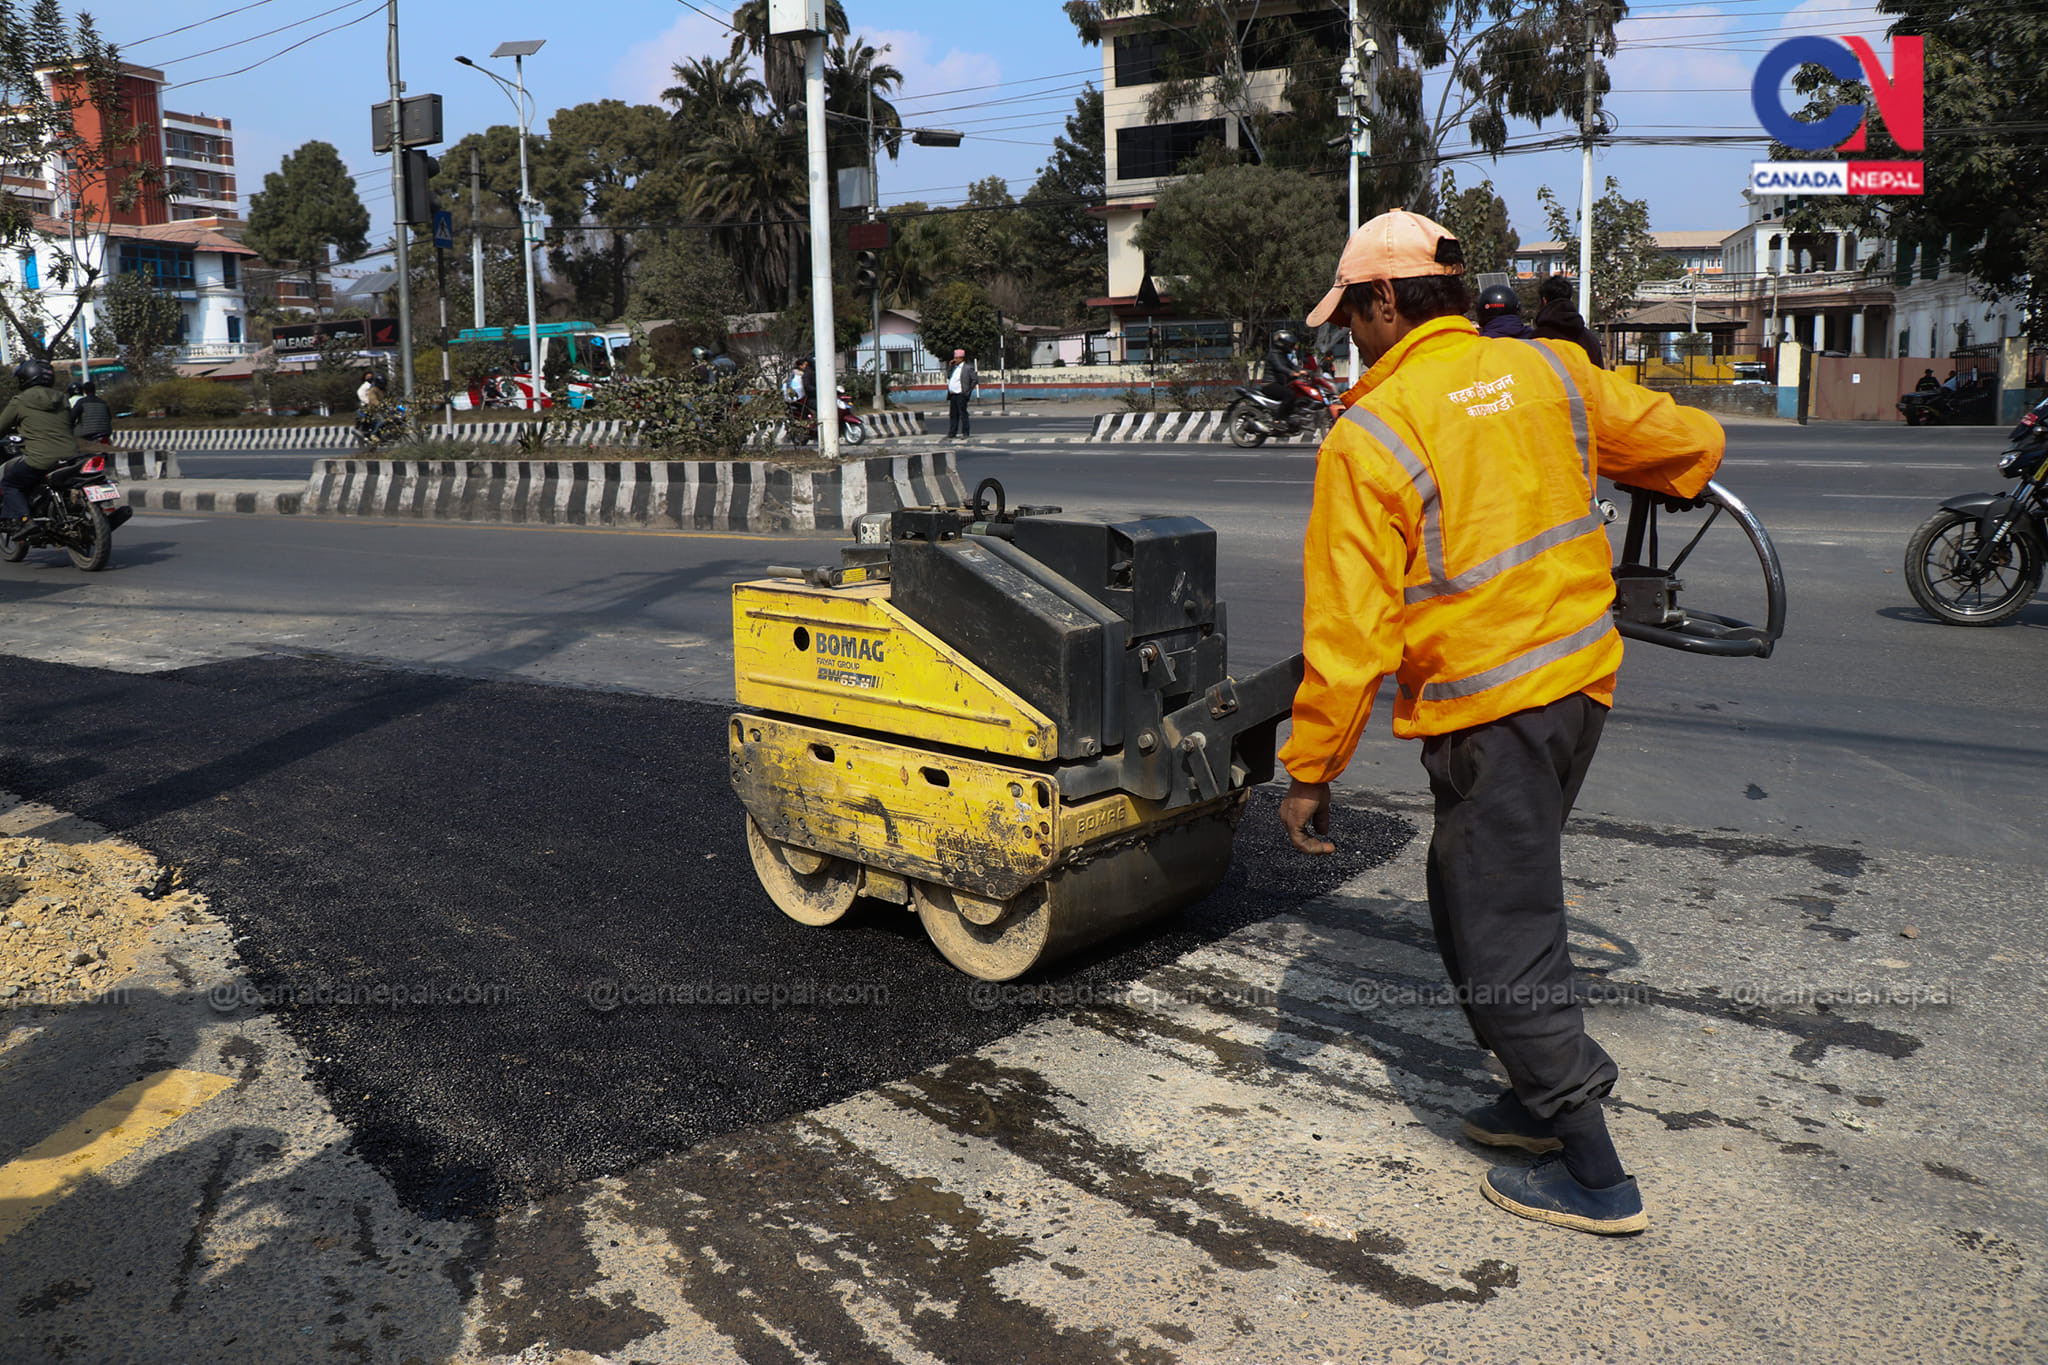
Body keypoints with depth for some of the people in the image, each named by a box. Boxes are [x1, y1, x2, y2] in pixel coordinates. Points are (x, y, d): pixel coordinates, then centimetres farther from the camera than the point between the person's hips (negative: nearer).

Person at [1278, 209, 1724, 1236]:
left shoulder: (1368, 436, -14)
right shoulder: (1547, 372, 4)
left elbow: (1348, 630, -15)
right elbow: (1689, 442, 16)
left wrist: (1308, 771, -7)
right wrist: (1680, 471, 41)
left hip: (1485, 708, -8)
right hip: (1579, 674, 8)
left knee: (1499, 938, 3)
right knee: (1495, 896, 23)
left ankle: (1594, 1175, 13)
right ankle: (1546, 1096, 36)